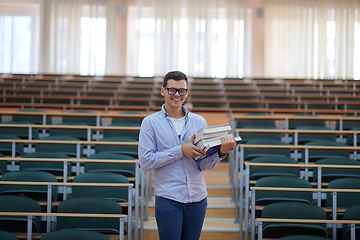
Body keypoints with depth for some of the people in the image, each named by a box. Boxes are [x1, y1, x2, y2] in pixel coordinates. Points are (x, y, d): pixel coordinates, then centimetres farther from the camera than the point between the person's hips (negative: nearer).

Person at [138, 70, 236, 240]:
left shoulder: (199, 122, 6)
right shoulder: (150, 122, -2)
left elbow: (204, 165, 1)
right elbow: (145, 162, -12)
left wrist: (221, 152, -18)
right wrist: (180, 151, -16)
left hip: (198, 198, 3)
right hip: (168, 199, -3)